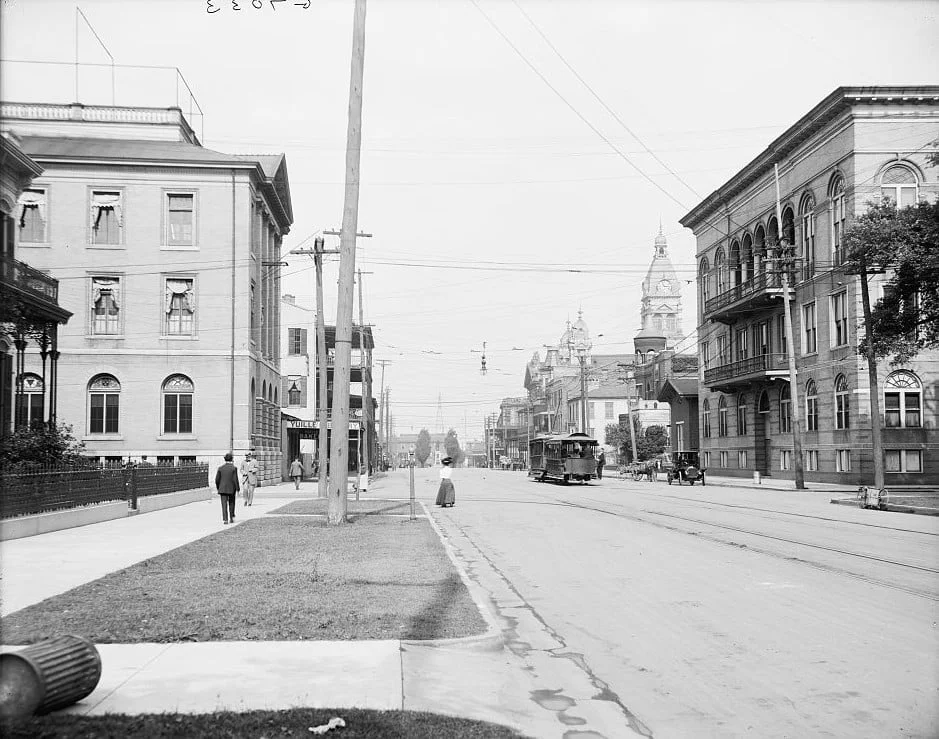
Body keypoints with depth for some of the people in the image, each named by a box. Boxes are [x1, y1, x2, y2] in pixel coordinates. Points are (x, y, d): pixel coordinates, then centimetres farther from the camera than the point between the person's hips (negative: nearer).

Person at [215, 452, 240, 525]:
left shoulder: (220, 468, -1)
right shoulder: (233, 468, -8)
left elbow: (217, 479, 0)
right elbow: (235, 480, -11)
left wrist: (218, 488, 13)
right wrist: (237, 489, -5)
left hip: (222, 489, 1)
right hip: (231, 489, -1)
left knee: (224, 505, 1)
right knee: (231, 504, 18)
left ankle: (225, 519, -8)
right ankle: (232, 518, 20)